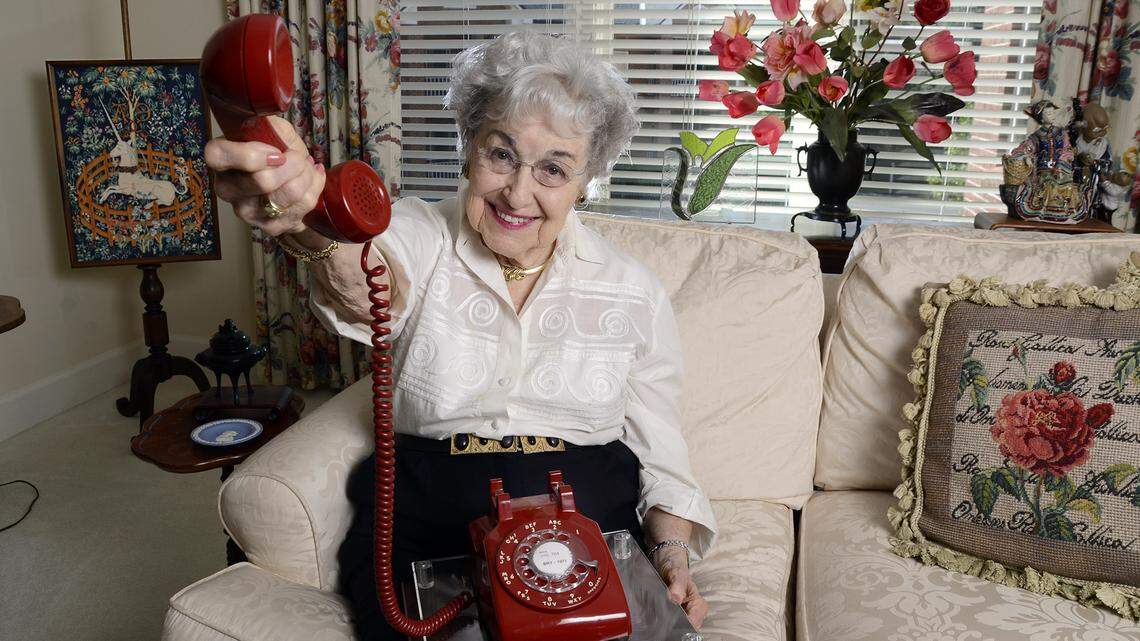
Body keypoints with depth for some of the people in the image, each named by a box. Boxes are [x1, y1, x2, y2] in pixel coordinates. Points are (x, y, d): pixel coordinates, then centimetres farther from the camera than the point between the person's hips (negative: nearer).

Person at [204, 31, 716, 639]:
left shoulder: (634, 291, 3)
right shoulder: (420, 236, -3)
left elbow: (658, 441, 9)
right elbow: (373, 285, -29)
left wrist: (673, 551, -7)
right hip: (423, 525, -1)